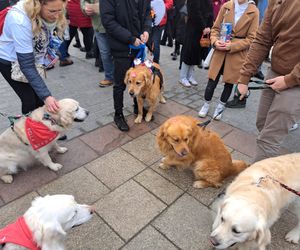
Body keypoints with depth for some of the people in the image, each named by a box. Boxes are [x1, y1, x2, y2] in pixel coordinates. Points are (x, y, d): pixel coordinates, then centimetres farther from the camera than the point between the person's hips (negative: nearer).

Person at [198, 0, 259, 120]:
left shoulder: (253, 12, -5)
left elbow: (251, 38, -6)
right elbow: (215, 28, 6)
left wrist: (232, 46, -17)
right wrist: (215, 41, -13)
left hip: (238, 53, -1)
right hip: (220, 50, 1)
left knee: (229, 82, 10)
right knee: (212, 80, 3)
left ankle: (220, 107, 29)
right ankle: (206, 104, 25)